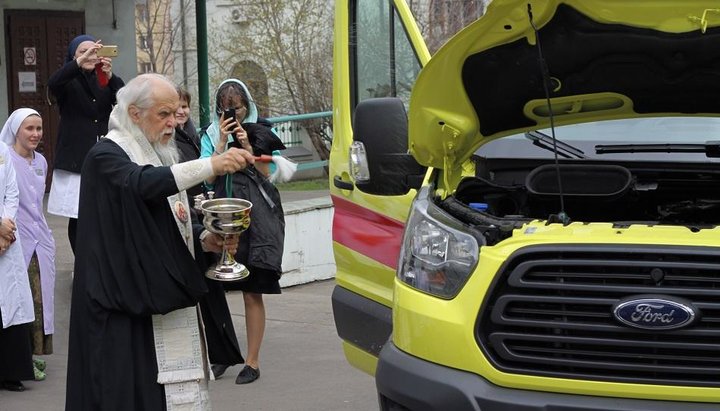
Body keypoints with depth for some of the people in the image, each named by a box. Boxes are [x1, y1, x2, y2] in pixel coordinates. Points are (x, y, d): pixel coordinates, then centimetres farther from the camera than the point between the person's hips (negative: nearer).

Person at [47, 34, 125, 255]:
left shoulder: (105, 80, 15)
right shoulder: (69, 82, 7)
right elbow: (53, 83, -17)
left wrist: (110, 76, -23)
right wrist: (81, 62, -33)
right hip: (75, 159, -2)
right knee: (77, 217, -5)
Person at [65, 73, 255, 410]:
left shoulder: (160, 155, 17)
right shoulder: (106, 156, -10)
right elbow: (143, 183, -31)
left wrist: (205, 240, 2)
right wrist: (211, 165, -40)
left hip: (166, 296, 8)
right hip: (127, 300, -8)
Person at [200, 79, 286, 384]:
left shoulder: (259, 134, 6)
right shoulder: (211, 136, 9)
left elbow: (266, 176, 1)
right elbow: (208, 176, -4)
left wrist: (248, 146, -9)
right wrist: (223, 142, -10)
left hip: (256, 219, -2)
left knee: (253, 293, -1)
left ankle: (252, 361, 3)